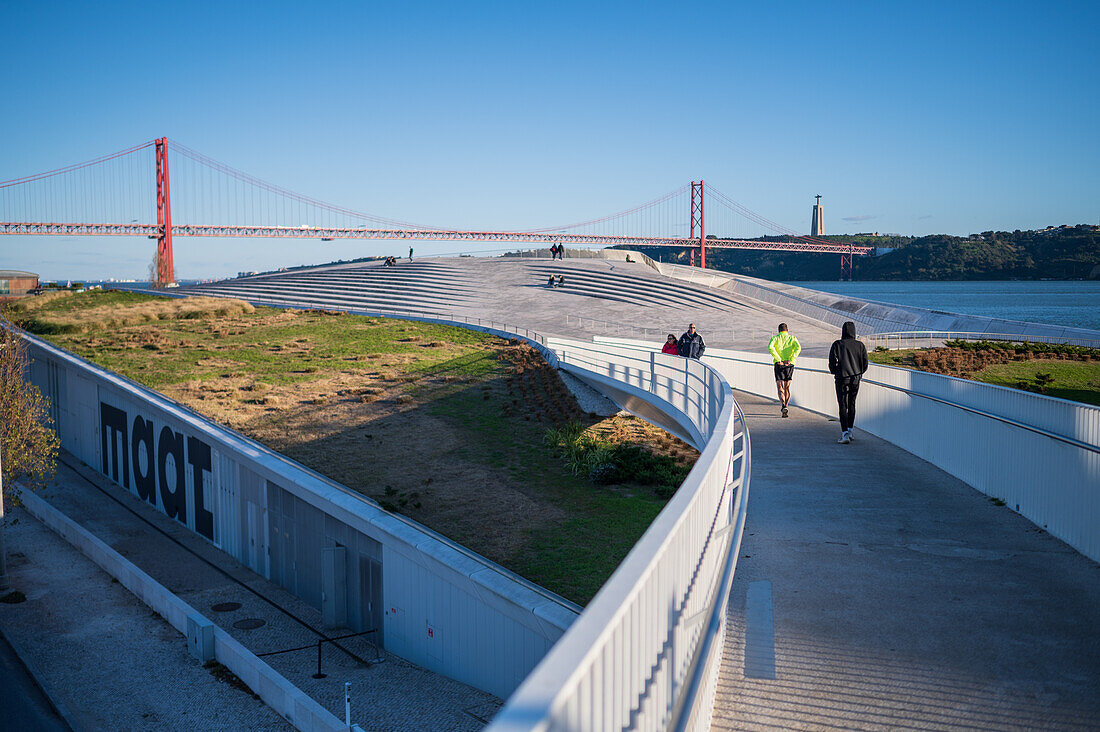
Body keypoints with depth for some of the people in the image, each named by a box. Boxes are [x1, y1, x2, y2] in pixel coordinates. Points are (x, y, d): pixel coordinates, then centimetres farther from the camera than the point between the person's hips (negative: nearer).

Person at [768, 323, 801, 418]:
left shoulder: (775, 338, 6)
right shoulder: (792, 338, 8)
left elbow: (770, 347, -15)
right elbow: (798, 348, -12)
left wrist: (778, 359, -15)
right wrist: (791, 360, -13)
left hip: (779, 364, -2)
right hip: (789, 365, 2)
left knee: (780, 387, -5)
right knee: (787, 387, 17)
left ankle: (783, 406, -27)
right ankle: (785, 407, 21)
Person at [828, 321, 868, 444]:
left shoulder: (837, 345, -7)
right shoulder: (860, 345, 1)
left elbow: (832, 363, -8)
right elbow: (865, 364, 3)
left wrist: (834, 373, 12)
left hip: (842, 378, -3)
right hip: (856, 378, 3)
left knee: (843, 406, -3)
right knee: (852, 404, 19)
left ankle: (845, 434, -15)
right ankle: (849, 430, 26)